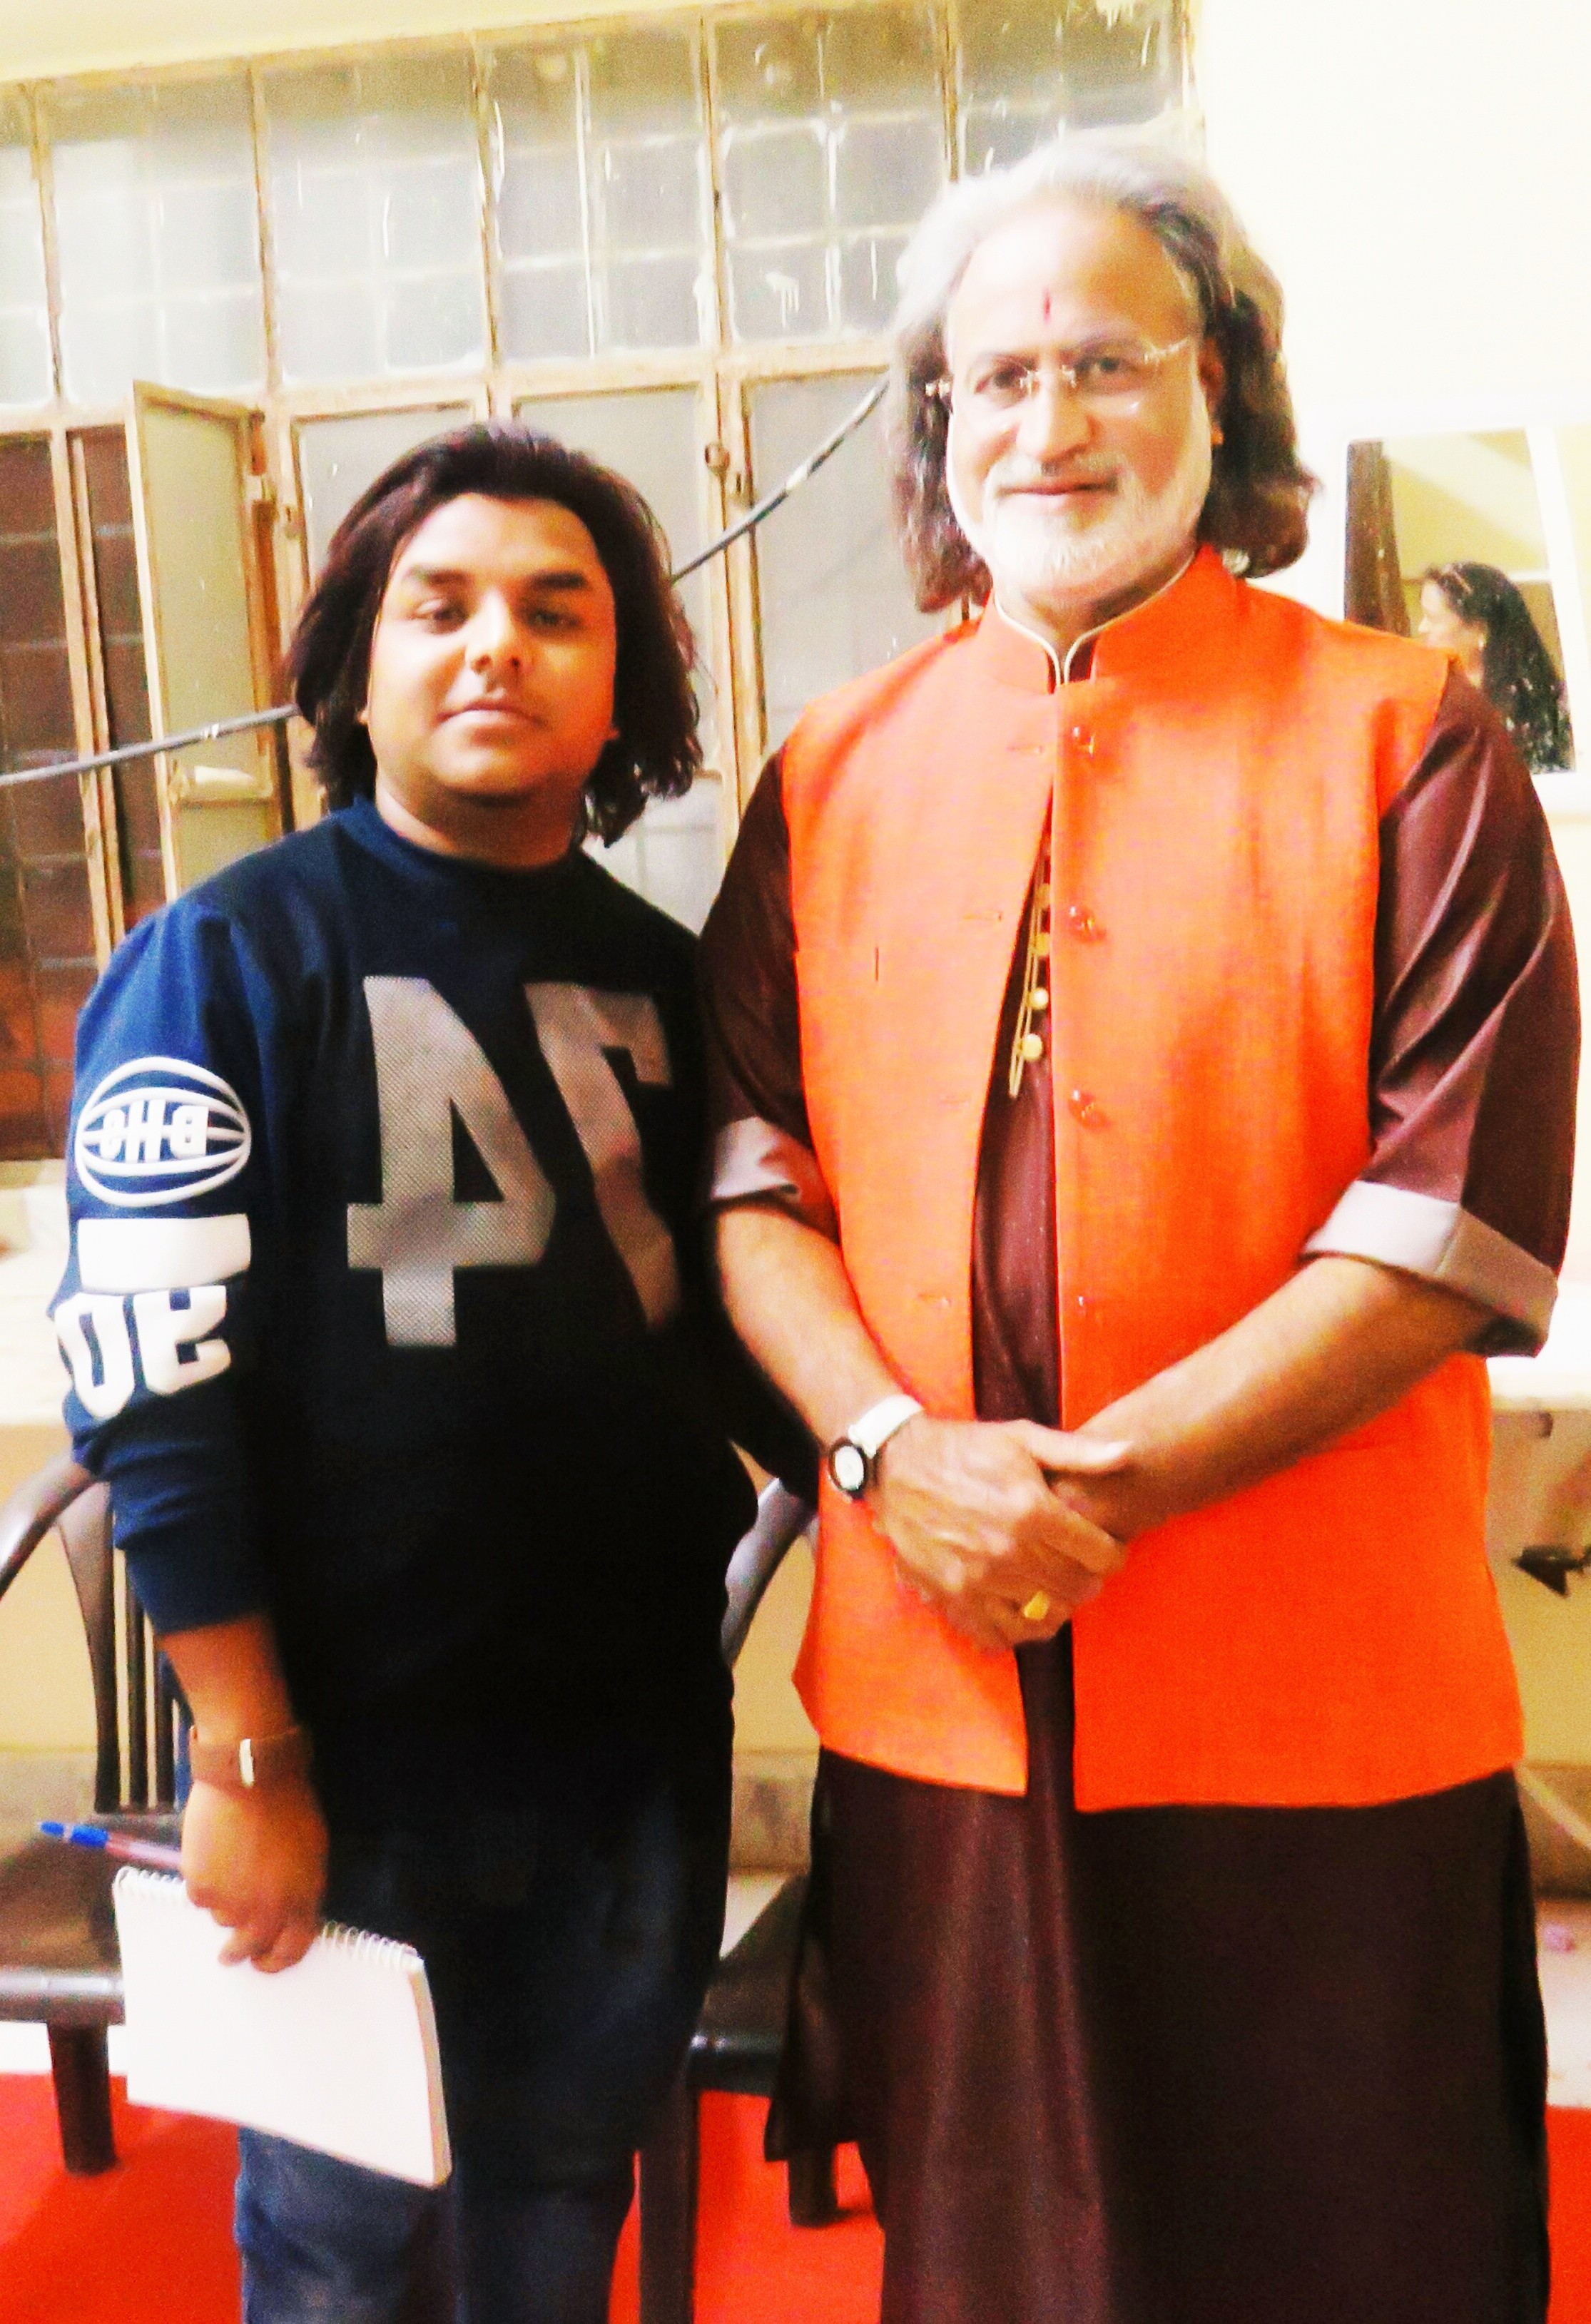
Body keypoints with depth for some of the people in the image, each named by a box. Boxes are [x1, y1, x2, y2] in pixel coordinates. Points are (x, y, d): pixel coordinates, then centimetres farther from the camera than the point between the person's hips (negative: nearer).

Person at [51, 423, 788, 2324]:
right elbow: (153, 1376, -12)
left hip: (640, 1732, 5)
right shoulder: (229, 959, -8)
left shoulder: (664, 973, 7)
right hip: (352, 1746, -4)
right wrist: (247, 1764, -13)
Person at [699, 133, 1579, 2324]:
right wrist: (897, 1449, -13)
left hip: (1318, 1709, -3)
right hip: (933, 1690, 3)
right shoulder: (834, 775, 8)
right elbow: (750, 1167, 4)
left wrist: (1096, 1481, -16)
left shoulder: (1406, 741, -4)